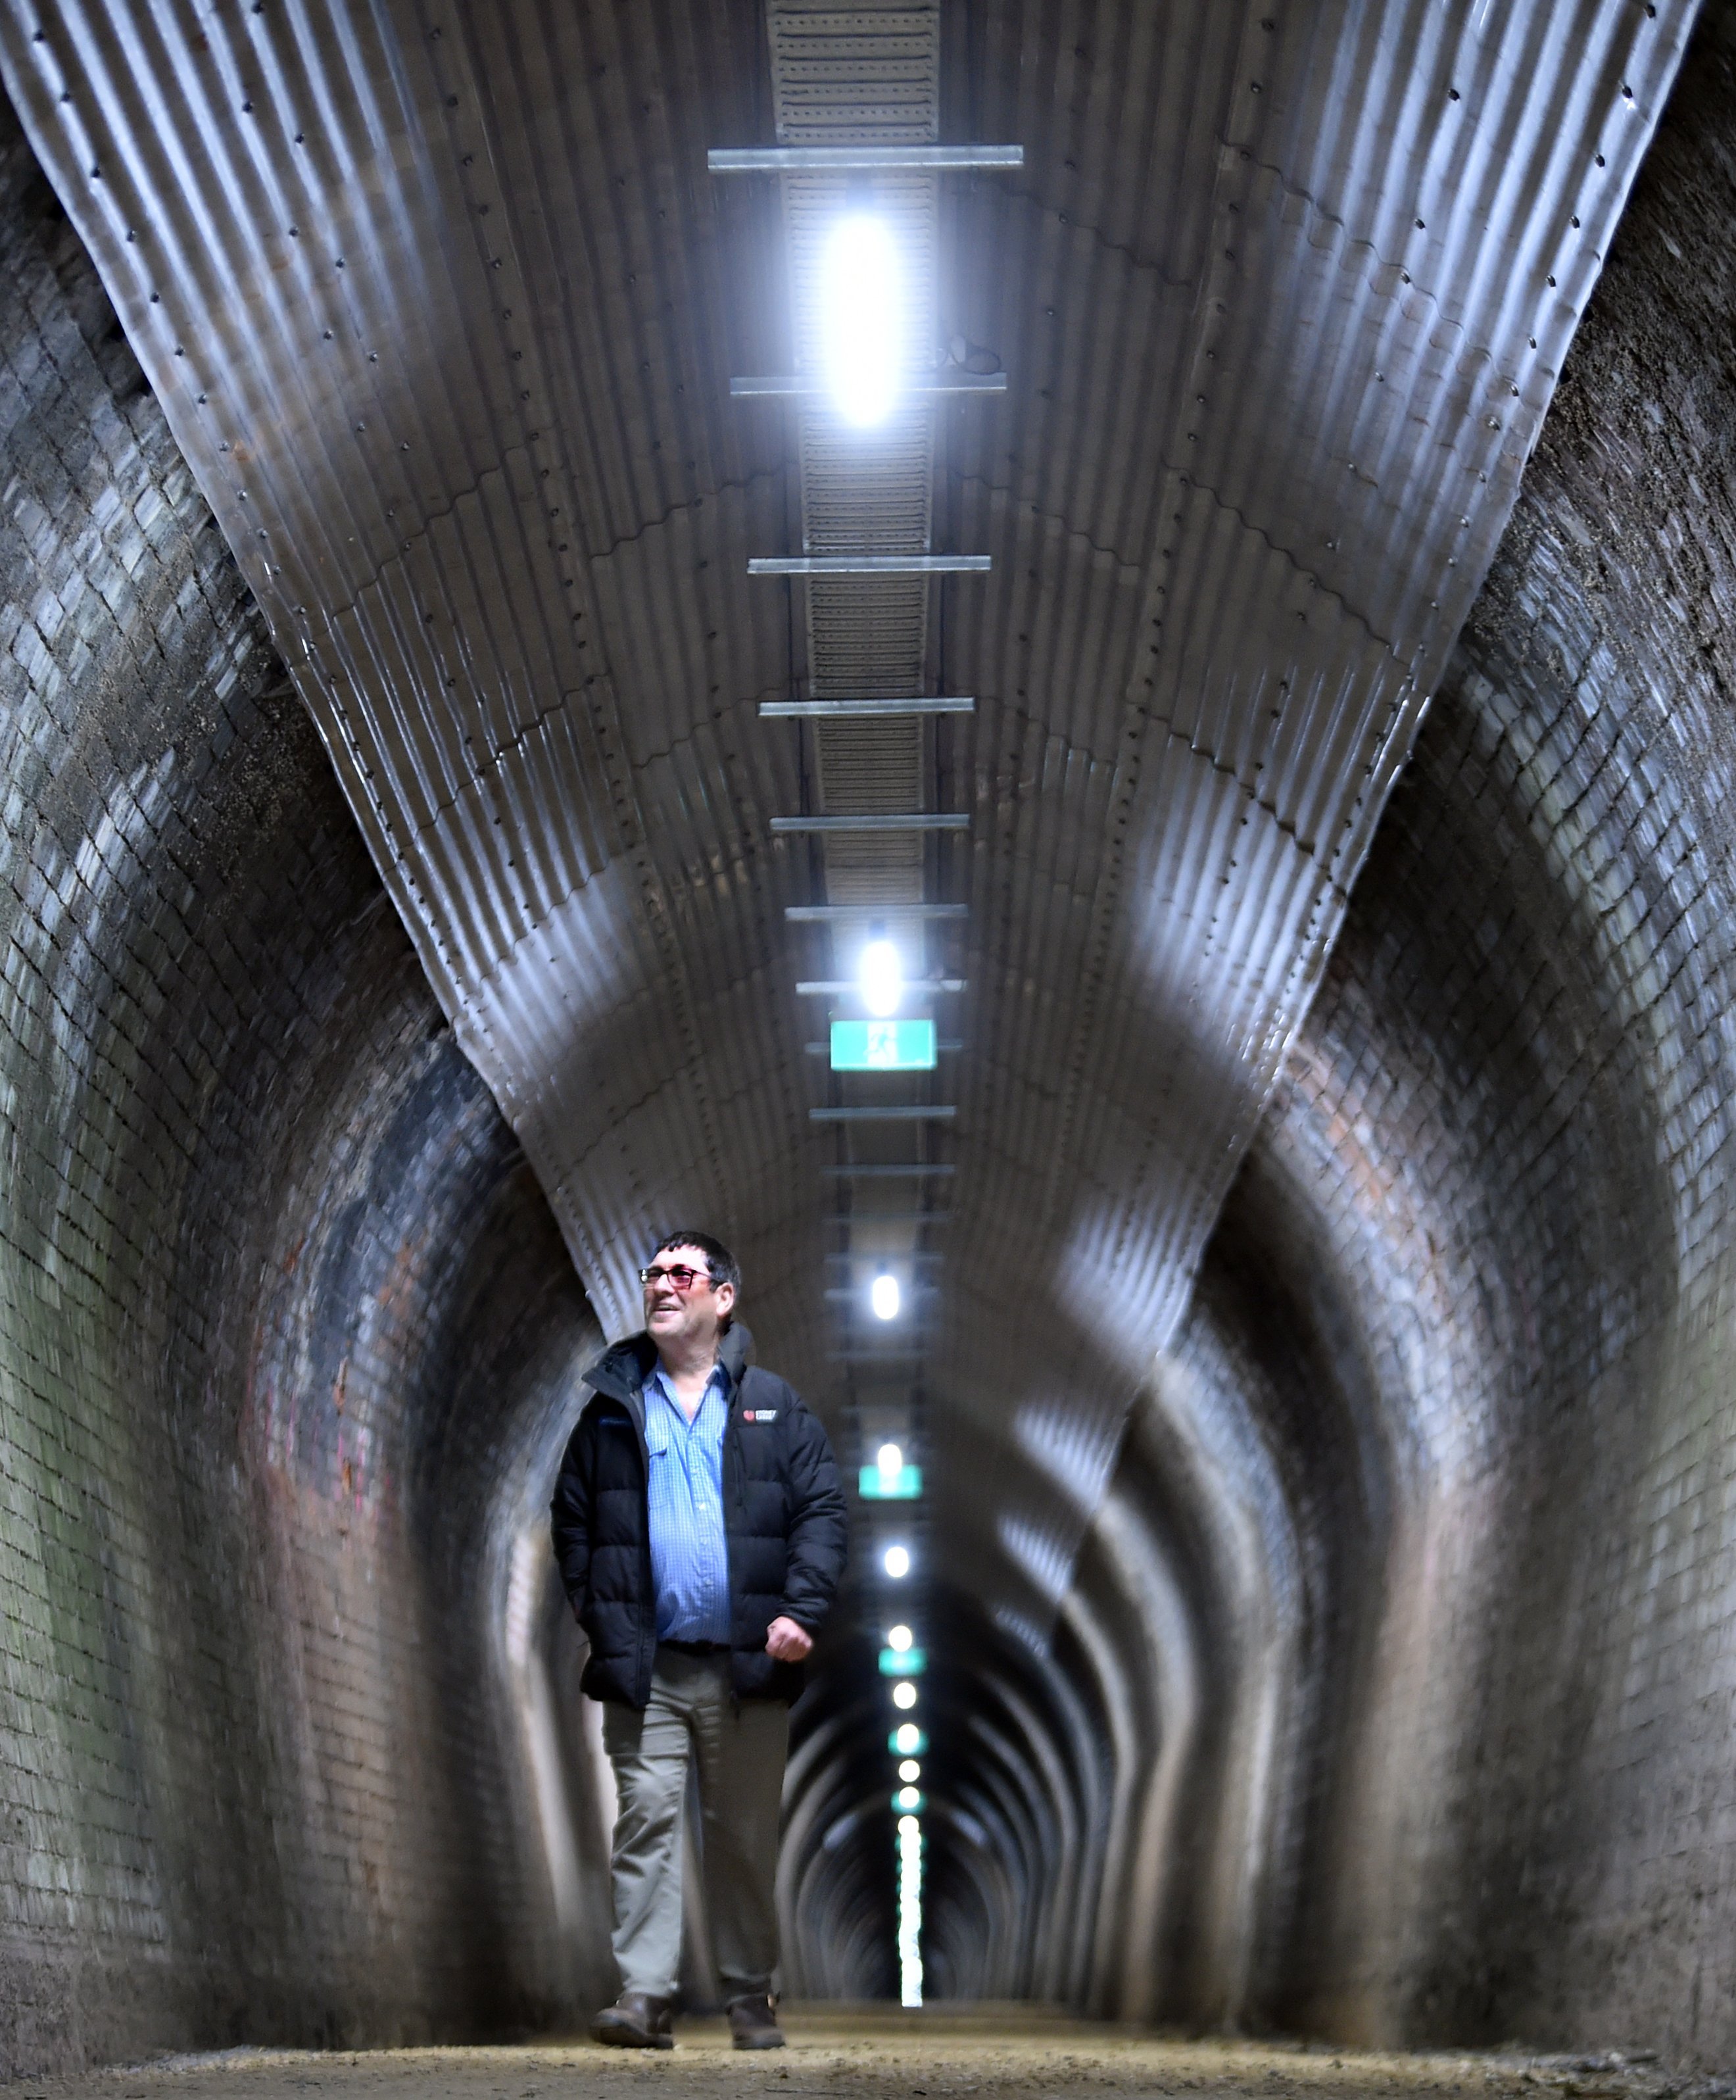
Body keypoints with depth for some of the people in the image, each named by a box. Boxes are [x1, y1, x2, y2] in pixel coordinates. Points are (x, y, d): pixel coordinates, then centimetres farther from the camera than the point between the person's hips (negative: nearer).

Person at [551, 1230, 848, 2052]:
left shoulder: (773, 1408, 7)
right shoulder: (611, 1408, 9)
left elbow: (822, 1510, 2)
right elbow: (572, 1522, 9)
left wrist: (800, 1610, -11)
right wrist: (602, 1621, -2)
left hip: (748, 1665, 0)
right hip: (645, 1667, 0)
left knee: (746, 1834, 7)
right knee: (646, 1821, -5)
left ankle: (751, 1997, 17)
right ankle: (644, 1993, -2)